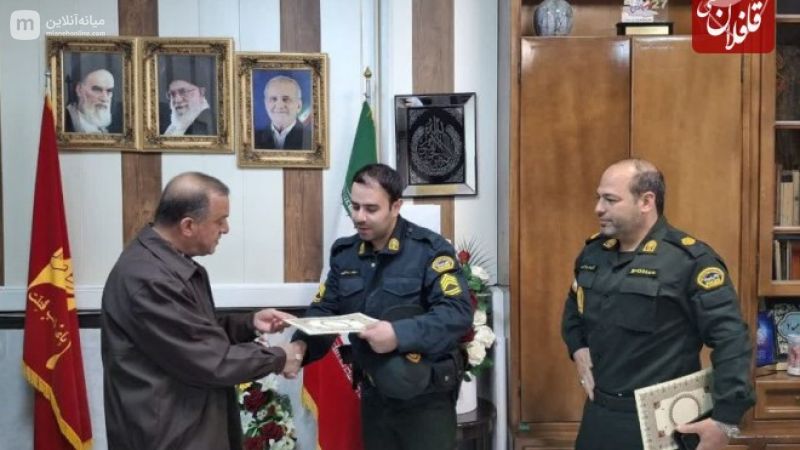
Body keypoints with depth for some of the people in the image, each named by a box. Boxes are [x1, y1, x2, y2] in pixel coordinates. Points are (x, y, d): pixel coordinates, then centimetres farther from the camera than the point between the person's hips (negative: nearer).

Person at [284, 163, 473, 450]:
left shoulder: (429, 249, -13)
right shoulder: (344, 253, 5)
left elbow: (458, 313, -22)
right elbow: (323, 310, 5)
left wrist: (400, 334, -34)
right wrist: (301, 345, -15)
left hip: (426, 397, -5)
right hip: (373, 395, 5)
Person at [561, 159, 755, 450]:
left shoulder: (690, 260, -16)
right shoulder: (593, 253, 5)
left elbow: (731, 339, -18)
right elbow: (574, 307, 24)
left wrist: (725, 420, -19)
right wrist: (577, 348, 6)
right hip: (600, 413, 6)